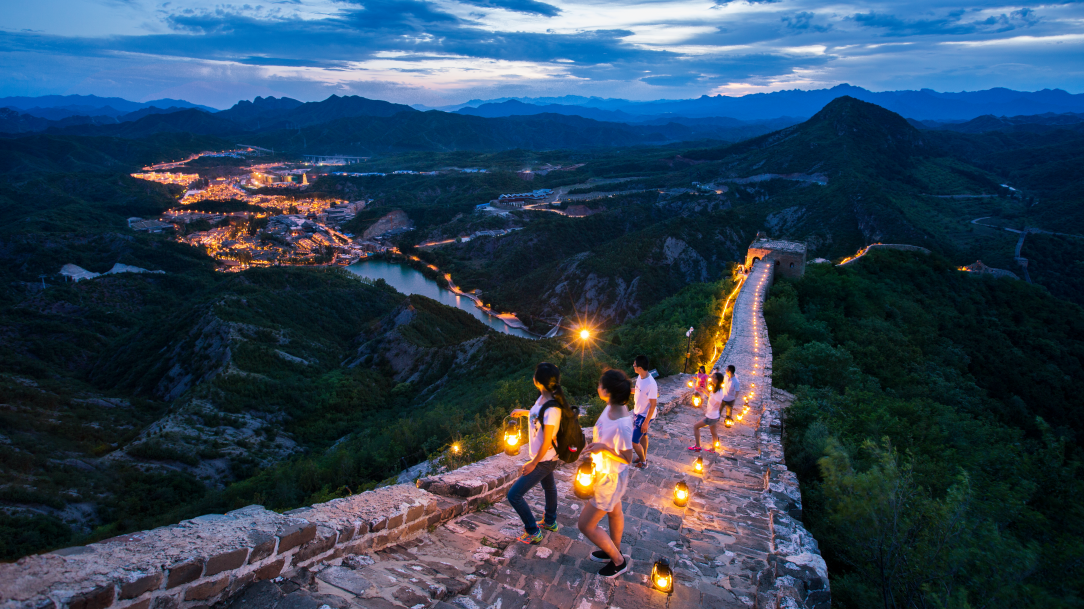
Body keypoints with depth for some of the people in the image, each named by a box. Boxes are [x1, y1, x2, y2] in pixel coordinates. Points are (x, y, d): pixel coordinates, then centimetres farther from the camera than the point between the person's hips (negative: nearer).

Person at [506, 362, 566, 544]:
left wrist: (533, 463, -16)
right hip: (547, 458, 10)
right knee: (549, 486, 30)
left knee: (514, 495, -3)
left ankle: (533, 532, 13)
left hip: (544, 460, -10)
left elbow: (547, 442, -26)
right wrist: (524, 412, 10)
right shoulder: (543, 398, -8)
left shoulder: (551, 409, -34)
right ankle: (550, 522, 53)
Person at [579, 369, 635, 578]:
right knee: (615, 513, 30)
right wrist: (594, 445, -2)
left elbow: (627, 458, -24)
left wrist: (604, 448, -29)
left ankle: (619, 561, 24)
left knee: (586, 525, 5)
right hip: (604, 472, 9)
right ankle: (614, 551, 54)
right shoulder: (611, 408, -12)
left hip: (610, 478, -9)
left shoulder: (621, 426, -38)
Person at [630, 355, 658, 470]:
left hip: (645, 416, -8)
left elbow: (653, 405, -25)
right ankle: (643, 458, 43)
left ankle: (643, 463, 20)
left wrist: (646, 422, -21)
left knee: (634, 441, -1)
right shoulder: (640, 377, -6)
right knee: (643, 436, 24)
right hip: (638, 412, 8)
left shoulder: (651, 384, -32)